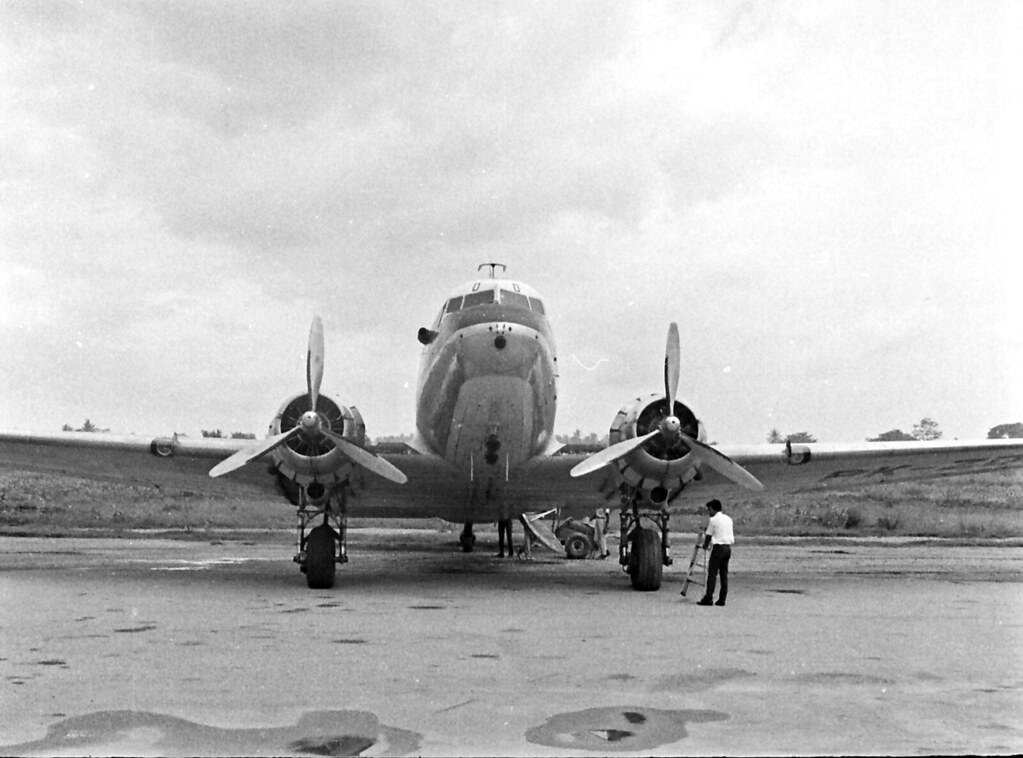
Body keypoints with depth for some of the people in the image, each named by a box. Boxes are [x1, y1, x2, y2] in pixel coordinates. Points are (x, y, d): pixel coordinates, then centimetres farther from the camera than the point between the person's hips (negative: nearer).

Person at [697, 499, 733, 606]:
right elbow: (732, 536, 17)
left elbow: (708, 536, -1)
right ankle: (722, 599, 6)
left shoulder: (713, 520, -6)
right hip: (728, 548, 7)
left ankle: (708, 598, -8)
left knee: (712, 573, -5)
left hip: (718, 548, -7)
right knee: (724, 574, 7)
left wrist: (705, 545, 18)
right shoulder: (728, 519, 13)